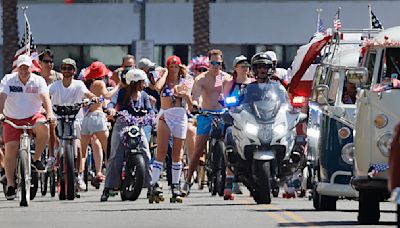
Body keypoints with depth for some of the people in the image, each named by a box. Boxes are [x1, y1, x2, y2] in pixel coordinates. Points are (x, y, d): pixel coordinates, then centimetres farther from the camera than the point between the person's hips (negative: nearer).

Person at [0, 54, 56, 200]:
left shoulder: (38, 81, -4)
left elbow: (45, 97, -18)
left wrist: (49, 113, -36)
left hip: (32, 117, 0)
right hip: (12, 119, 0)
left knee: (43, 127, -33)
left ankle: (36, 159, -11)